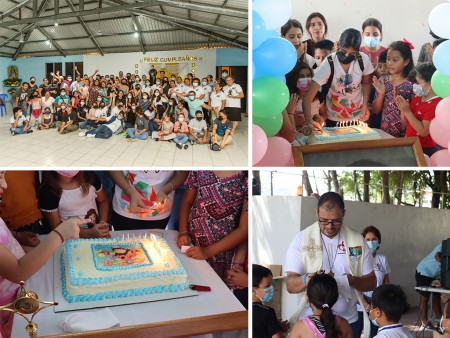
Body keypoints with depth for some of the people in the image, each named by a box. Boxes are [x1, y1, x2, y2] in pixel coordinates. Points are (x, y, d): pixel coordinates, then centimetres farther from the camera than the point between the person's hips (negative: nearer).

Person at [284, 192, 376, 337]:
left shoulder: (357, 240, -2)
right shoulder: (302, 239, -8)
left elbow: (371, 282, 1)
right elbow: (290, 285, -10)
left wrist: (351, 280, -20)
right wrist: (308, 279, -32)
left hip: (348, 321, 2)